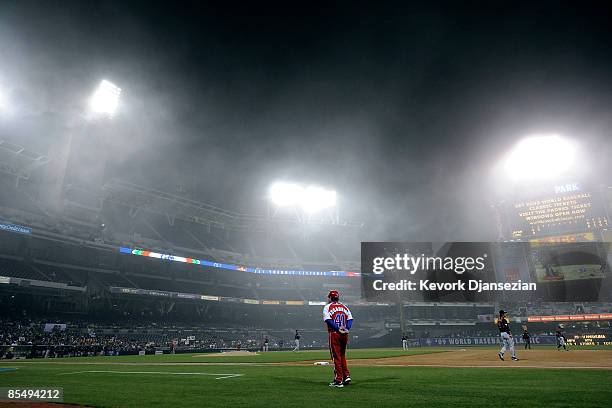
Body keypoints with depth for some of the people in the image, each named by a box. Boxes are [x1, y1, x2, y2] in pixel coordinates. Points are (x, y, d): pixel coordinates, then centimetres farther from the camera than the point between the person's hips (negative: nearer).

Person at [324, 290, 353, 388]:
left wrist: (338, 329, -18)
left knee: (336, 357, 1)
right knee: (342, 356, 19)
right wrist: (347, 328, -9)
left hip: (334, 334, -5)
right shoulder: (344, 307, 15)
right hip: (345, 334, 5)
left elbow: (328, 320, -14)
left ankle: (338, 380, 2)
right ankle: (346, 376, 12)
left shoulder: (327, 307, 0)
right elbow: (350, 319, 4)